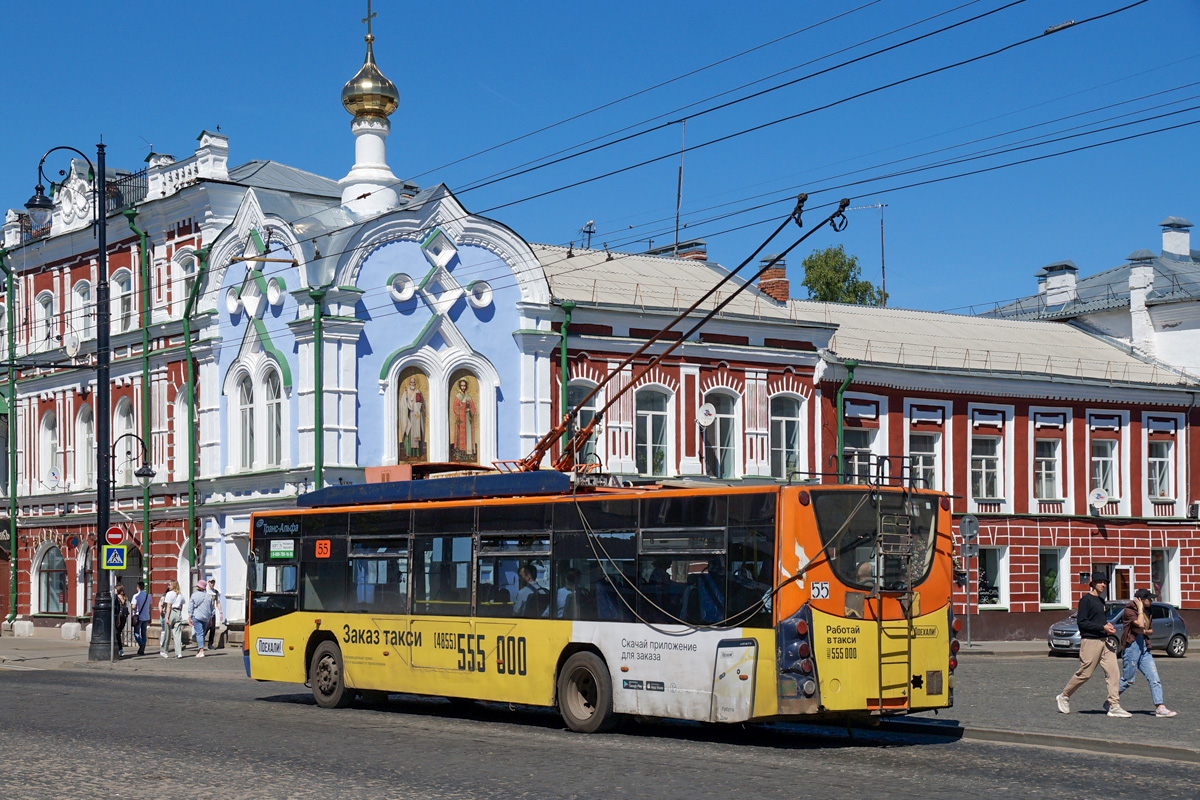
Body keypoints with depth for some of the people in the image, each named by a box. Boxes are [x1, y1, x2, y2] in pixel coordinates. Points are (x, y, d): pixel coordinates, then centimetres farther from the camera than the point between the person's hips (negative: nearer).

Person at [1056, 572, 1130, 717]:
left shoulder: (1101, 601, 18)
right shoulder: (1086, 600, -8)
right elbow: (1082, 622, -15)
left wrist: (1107, 624, 8)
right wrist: (1102, 627, -17)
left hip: (1104, 641, 8)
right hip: (1090, 641, -8)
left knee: (1113, 672, -4)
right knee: (1084, 673, -2)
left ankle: (1114, 706, -5)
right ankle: (1064, 697, 18)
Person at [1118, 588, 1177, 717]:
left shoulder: (1146, 612, 15)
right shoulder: (1129, 611, -10)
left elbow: (1151, 630, 17)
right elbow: (1140, 624, -24)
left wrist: (1144, 631, -5)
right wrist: (1140, 608, -14)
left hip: (1144, 648, 8)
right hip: (1132, 646, -8)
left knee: (1154, 679, -3)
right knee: (1128, 680, 0)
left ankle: (1160, 708, -6)